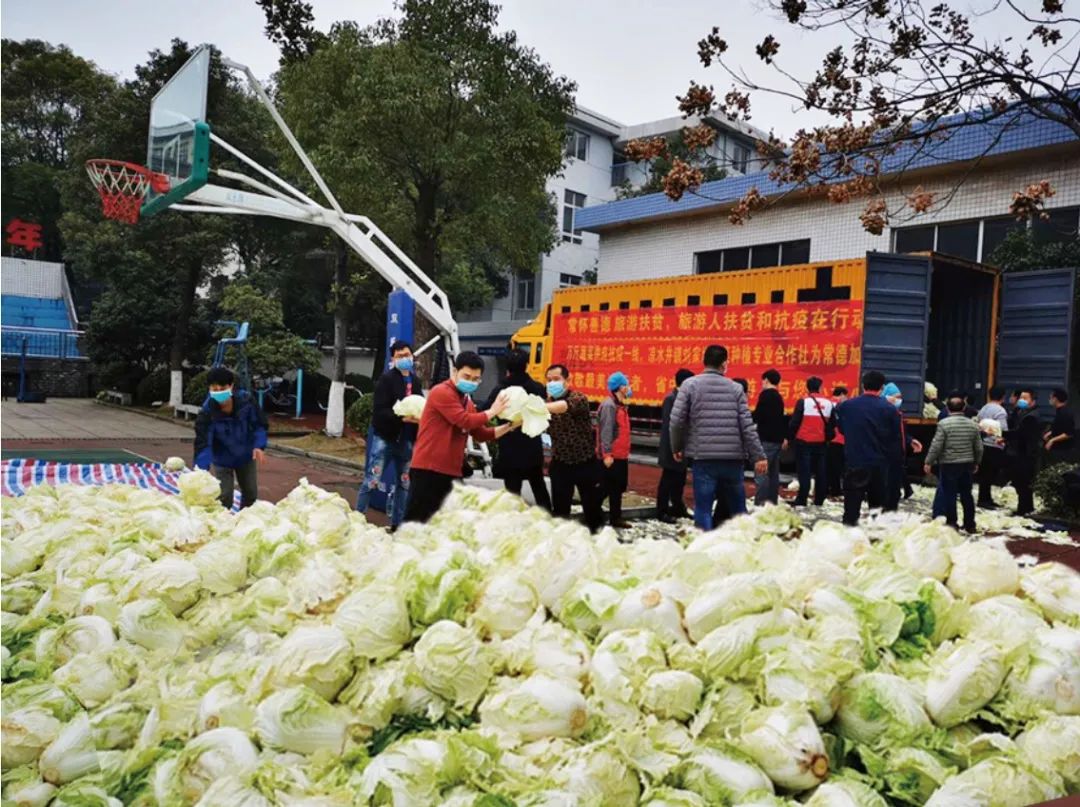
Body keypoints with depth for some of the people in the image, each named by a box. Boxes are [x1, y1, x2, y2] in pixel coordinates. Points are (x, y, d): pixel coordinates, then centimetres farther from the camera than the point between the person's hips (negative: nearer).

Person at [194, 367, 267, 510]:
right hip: (222, 460, -3)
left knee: (251, 493, 16)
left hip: (246, 456, 3)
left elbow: (259, 425, -10)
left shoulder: (246, 401, -24)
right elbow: (203, 443, -33)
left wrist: (259, 445, -26)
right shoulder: (207, 412, -30)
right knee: (224, 497, -7)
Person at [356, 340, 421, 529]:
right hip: (385, 438, -7)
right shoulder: (386, 379, -8)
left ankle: (397, 524, 23)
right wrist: (402, 417, -27)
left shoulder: (415, 381, 13)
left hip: (407, 440, 7)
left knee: (404, 484, 12)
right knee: (372, 482, -4)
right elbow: (379, 411, -17)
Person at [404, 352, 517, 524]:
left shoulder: (467, 402, 16)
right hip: (429, 467, -9)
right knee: (416, 518, -5)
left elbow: (481, 434, 17)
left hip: (451, 470, 9)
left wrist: (509, 426, 8)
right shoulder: (441, 392, -11)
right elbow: (465, 421, -22)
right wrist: (492, 411, -8)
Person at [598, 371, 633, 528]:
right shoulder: (609, 405, -15)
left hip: (621, 455, 10)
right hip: (612, 456, -10)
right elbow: (605, 431, -21)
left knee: (618, 487, 15)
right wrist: (607, 454, -24)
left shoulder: (620, 405, 15)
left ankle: (615, 517, 24)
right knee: (607, 488, -5)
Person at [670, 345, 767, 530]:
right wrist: (758, 456, 2)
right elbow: (747, 425, -1)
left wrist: (676, 448, 9)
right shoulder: (735, 388, 5)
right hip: (733, 459, 2)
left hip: (703, 458, -2)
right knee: (738, 509, 16)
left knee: (703, 509, 2)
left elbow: (676, 421, -6)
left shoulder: (690, 384, 0)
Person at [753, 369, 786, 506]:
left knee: (761, 474, -11)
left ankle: (760, 505, -15)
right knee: (773, 473, 11)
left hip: (766, 439, -9)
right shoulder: (779, 397, 18)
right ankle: (772, 504, 14)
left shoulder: (766, 395, -10)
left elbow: (758, 416, -16)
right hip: (776, 439, 9)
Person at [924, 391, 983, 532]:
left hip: (948, 464, -5)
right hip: (967, 464, 5)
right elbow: (979, 447, 9)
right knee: (966, 494, 13)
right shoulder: (972, 424, 3)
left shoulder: (944, 424, -12)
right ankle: (970, 524, 20)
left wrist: (928, 462, -6)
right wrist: (976, 462, 23)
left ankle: (951, 523, 2)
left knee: (948, 494, 1)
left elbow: (936, 446, -14)